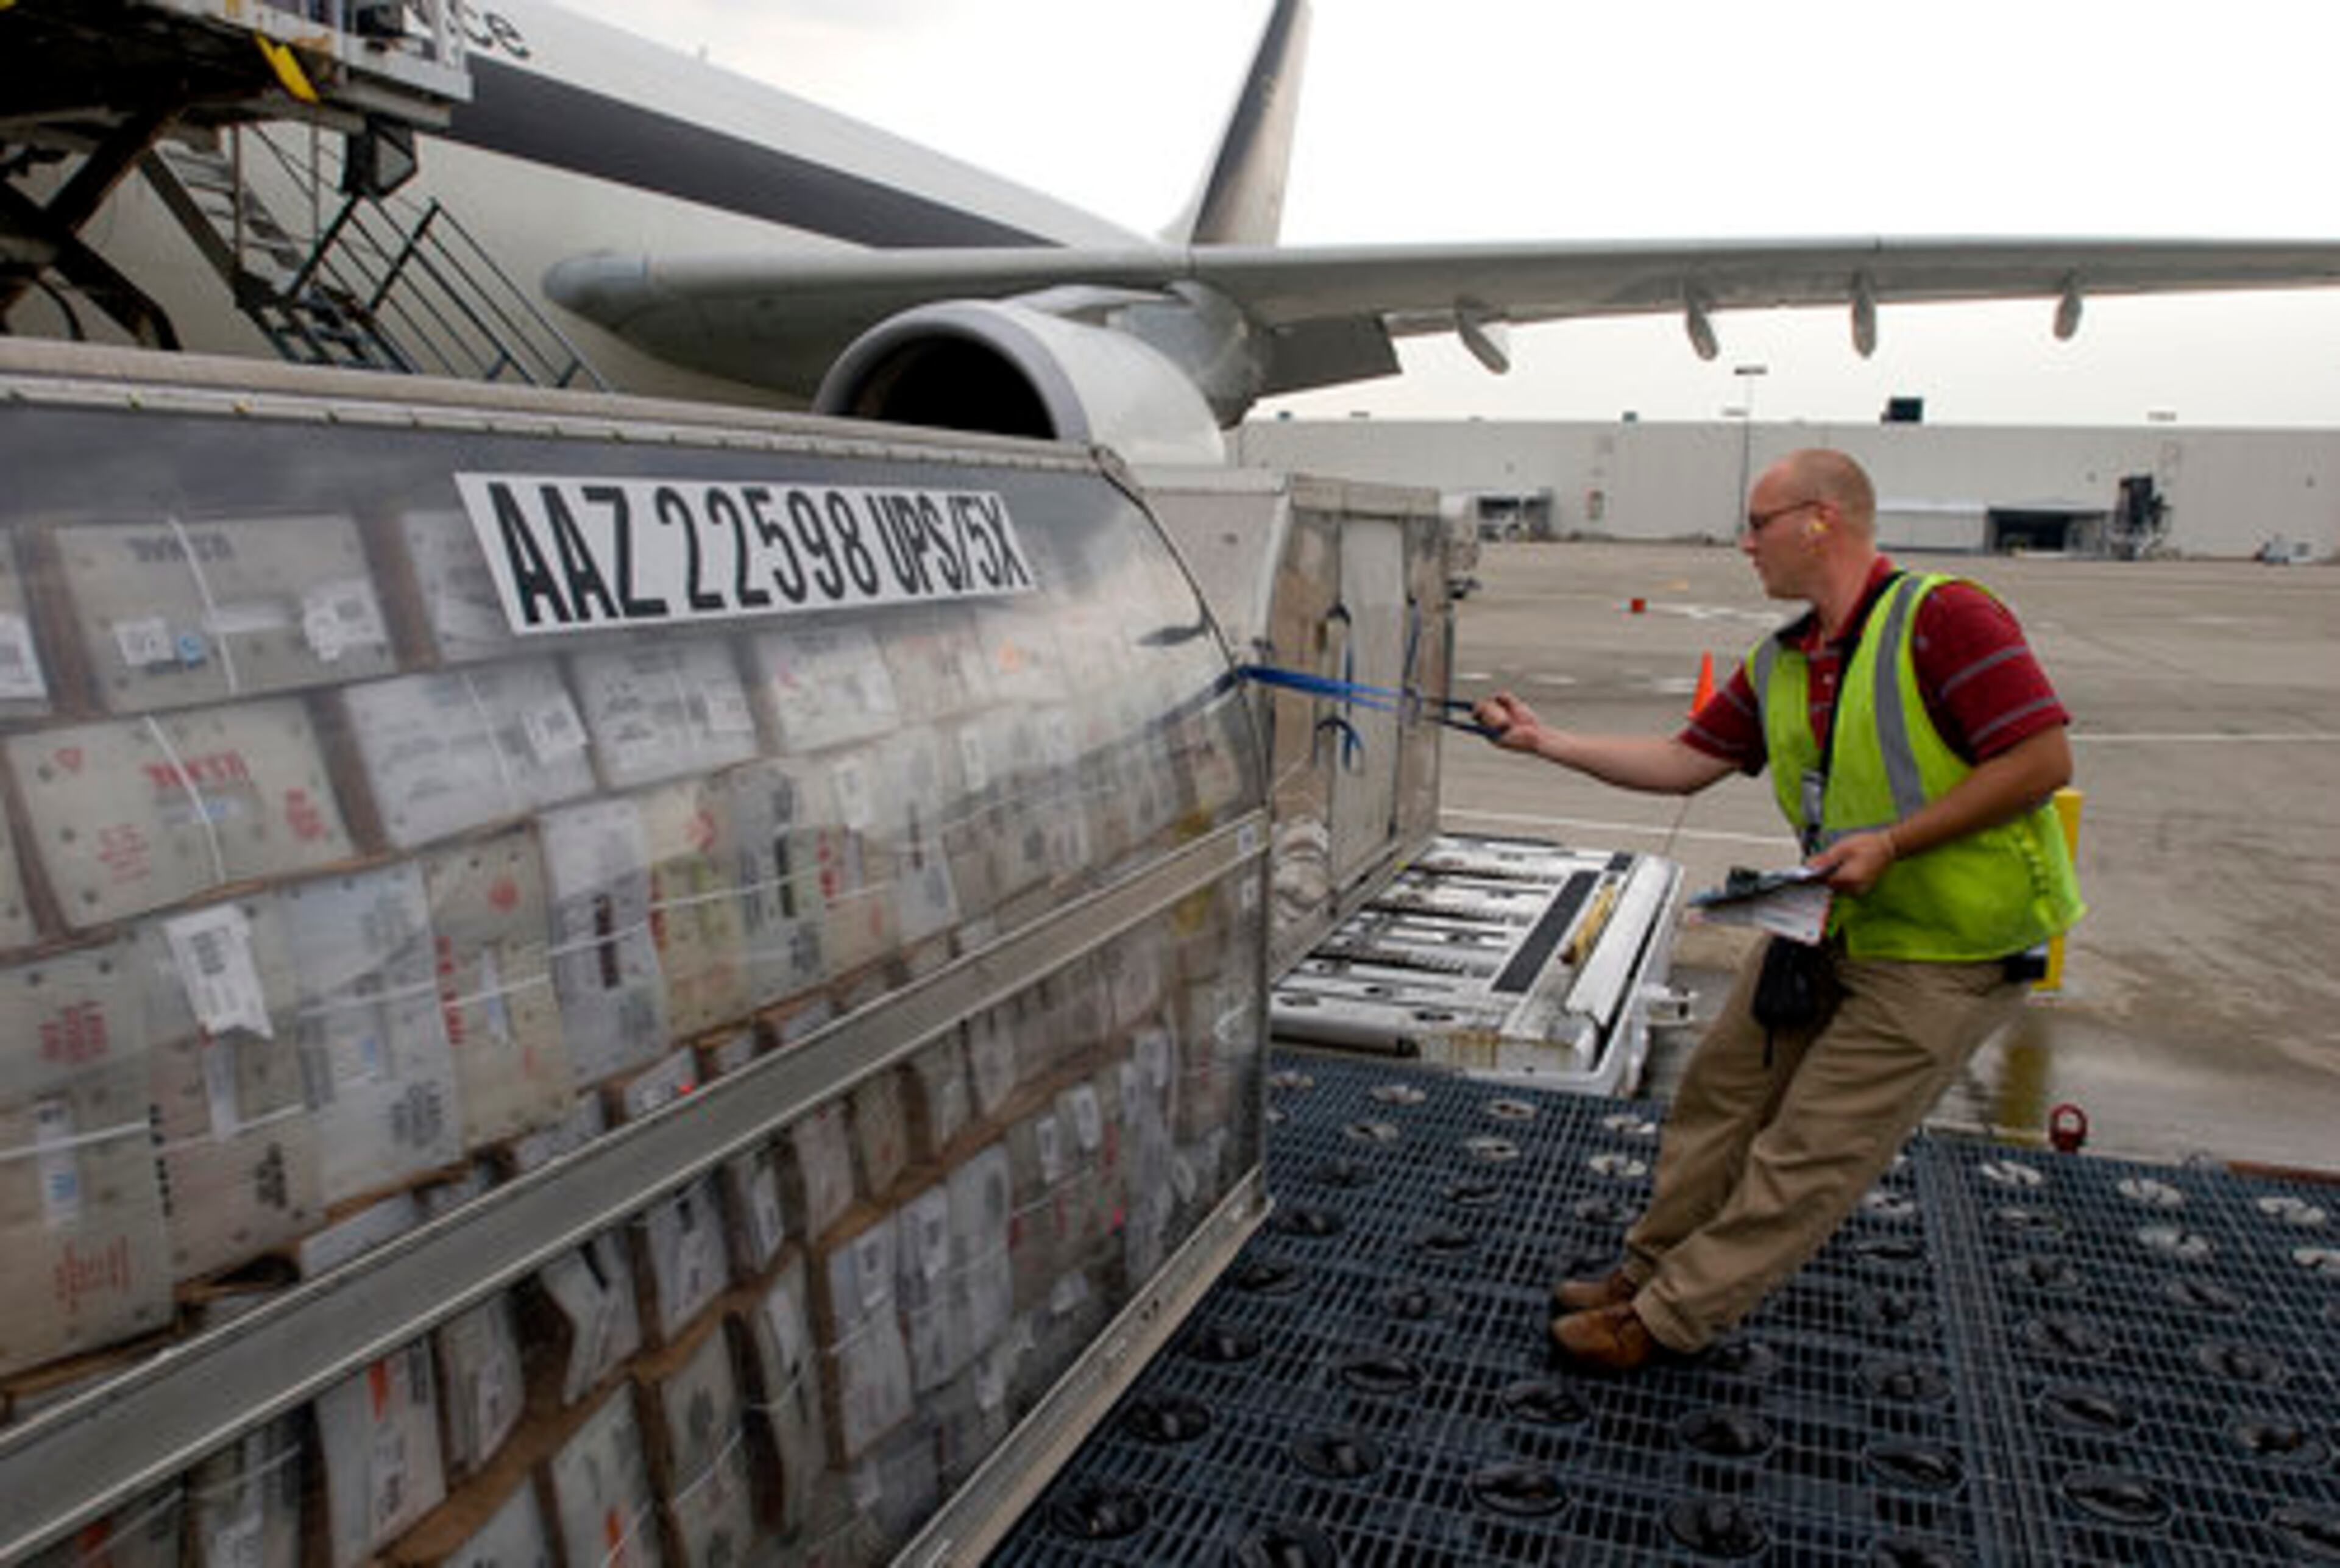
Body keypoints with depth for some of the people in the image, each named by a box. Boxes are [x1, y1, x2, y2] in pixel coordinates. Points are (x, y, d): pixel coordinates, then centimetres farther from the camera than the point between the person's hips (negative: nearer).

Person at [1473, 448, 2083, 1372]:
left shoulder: (1941, 619, -19)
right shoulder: (1778, 664, 7)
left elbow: (2044, 759, -22)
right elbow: (1687, 761, 10)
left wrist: (1891, 842, -25)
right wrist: (1545, 742, 5)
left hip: (1945, 955, -8)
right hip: (1832, 926, 8)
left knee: (1808, 1155, -1)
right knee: (1722, 1090, 13)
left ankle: (1668, 1320, 11)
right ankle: (1649, 1272, 29)